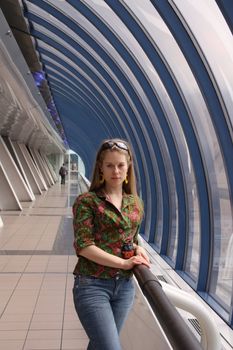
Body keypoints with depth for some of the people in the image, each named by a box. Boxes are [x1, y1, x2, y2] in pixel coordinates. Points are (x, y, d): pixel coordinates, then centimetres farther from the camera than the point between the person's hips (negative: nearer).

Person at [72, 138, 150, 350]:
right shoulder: (87, 201, -9)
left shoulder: (135, 203, 7)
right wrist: (123, 263, -19)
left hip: (125, 285, 5)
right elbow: (83, 246, -15)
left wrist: (139, 250, -5)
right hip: (92, 285, -5)